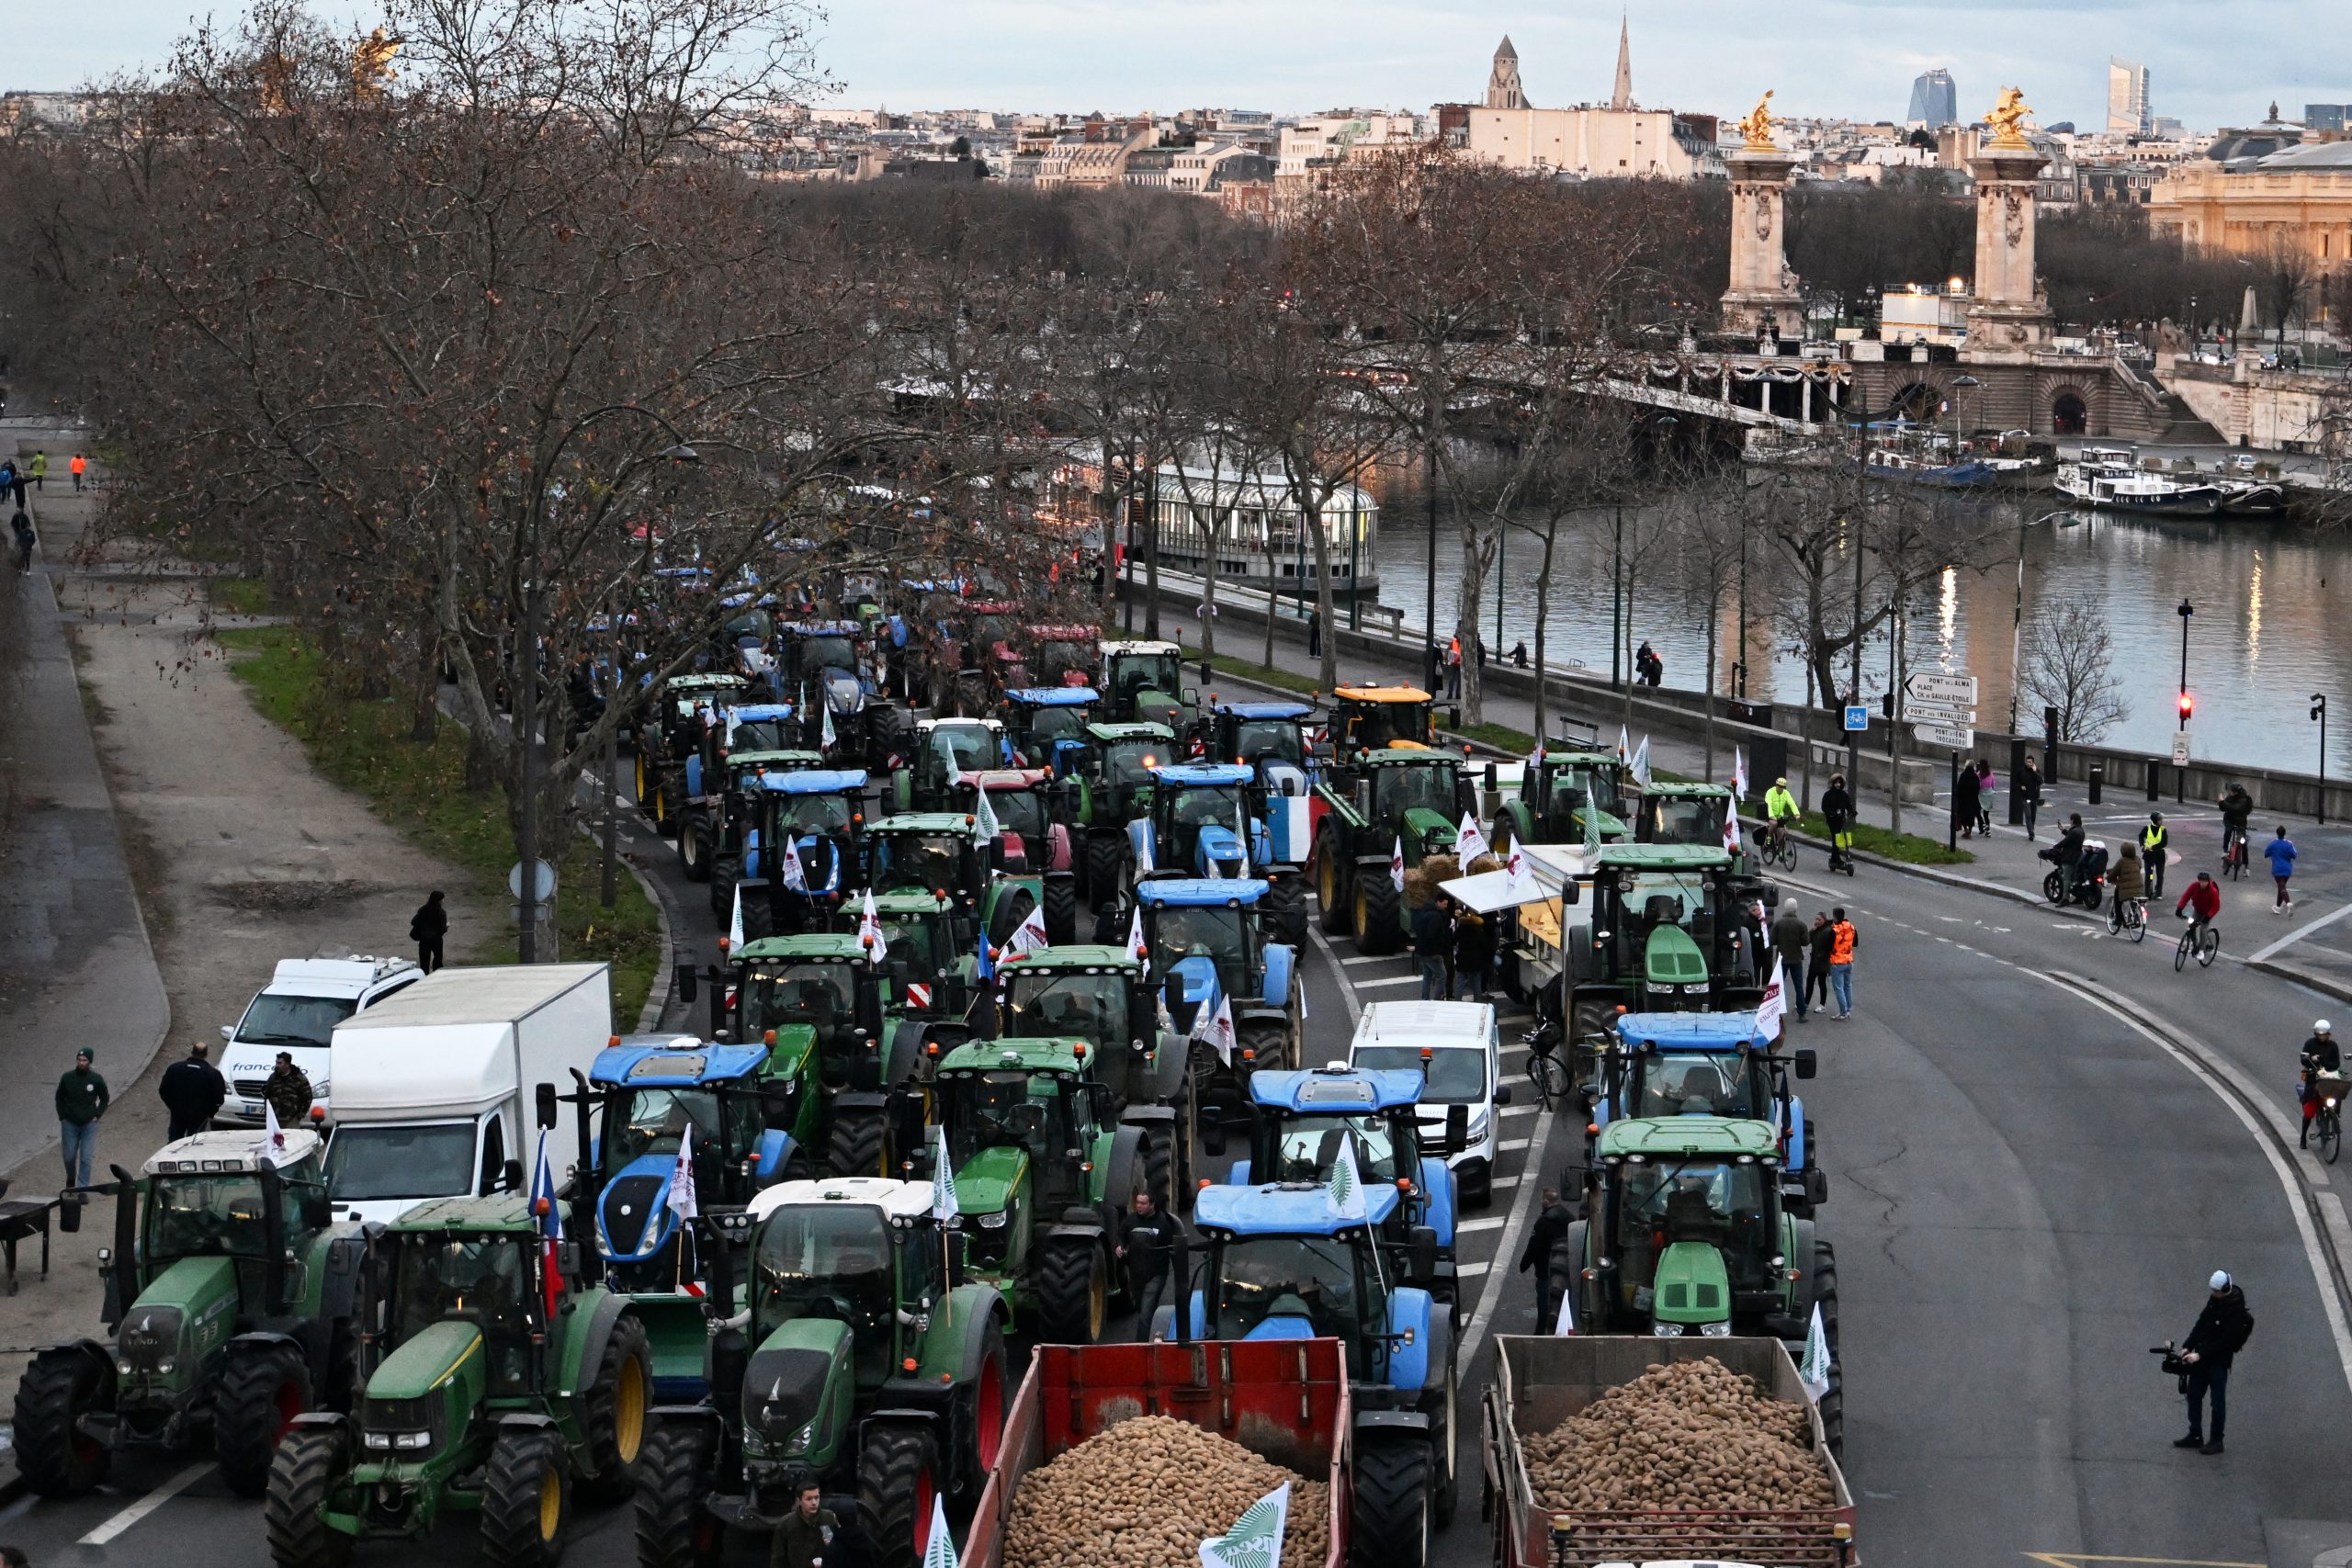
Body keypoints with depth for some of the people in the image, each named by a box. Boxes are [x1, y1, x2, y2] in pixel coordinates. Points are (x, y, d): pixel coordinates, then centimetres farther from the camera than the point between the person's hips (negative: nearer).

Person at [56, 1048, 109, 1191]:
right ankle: (71, 1179, 39)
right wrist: (62, 1116, 1)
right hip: (70, 1124, 1)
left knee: (86, 1159, -5)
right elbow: (59, 1098, 8)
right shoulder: (67, 1078, -6)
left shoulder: (97, 1080, -7)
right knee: (69, 1157, 11)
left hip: (89, 1125, -1)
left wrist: (97, 1115, -2)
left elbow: (105, 1099, 7)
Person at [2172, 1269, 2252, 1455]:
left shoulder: (2236, 1312, -22)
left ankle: (2216, 1440, 12)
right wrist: (2187, 1346, 2)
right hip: (2201, 1356, 8)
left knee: (2218, 1401, 2)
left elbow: (2225, 1341, -23)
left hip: (2219, 1361, -8)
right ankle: (2195, 1436, 23)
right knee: (2193, 1395, 13)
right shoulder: (2214, 1299, 2)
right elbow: (2201, 1324, 9)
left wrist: (2200, 1355, -22)